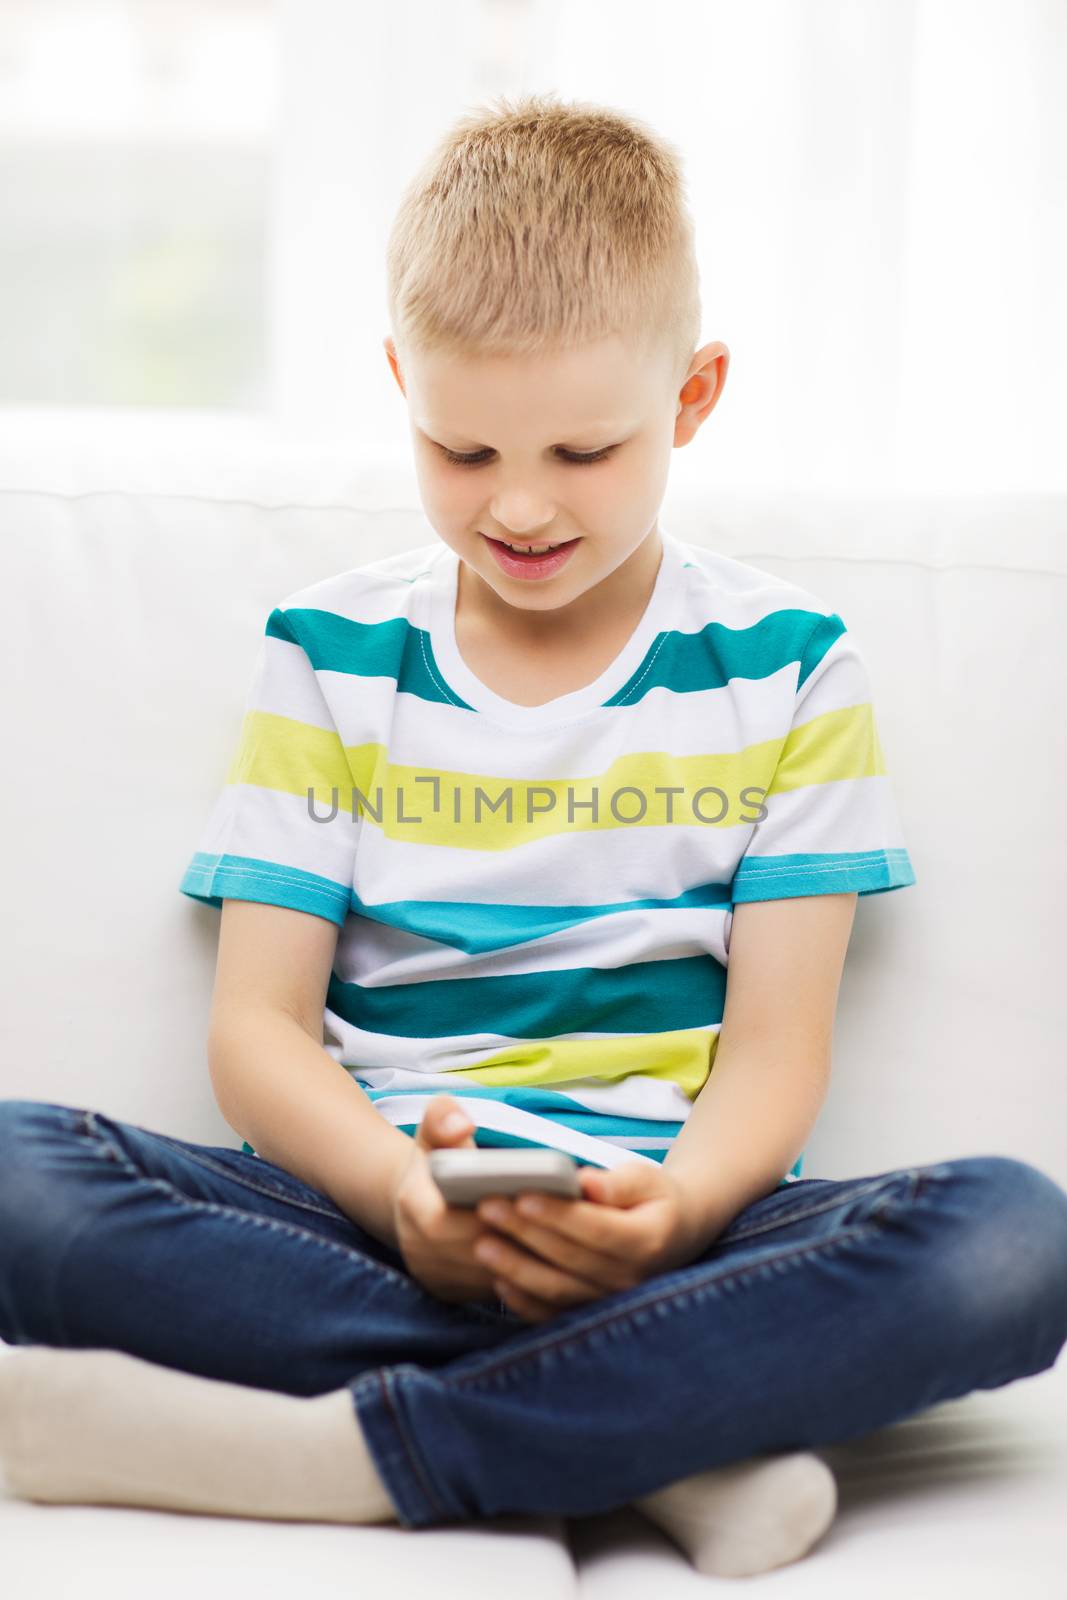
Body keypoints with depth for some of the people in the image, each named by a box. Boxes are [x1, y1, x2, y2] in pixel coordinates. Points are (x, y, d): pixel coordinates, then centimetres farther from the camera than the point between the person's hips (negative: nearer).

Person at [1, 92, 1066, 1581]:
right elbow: (259, 1024, 3)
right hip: (373, 1210, 1)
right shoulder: (330, 652, 8)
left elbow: (777, 1043, 2)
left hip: (672, 1227, 0)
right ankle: (679, 1439, -28)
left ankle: (334, 1452, -29)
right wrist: (399, 1189, -20)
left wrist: (666, 1213, -21)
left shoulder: (782, 664, 6)